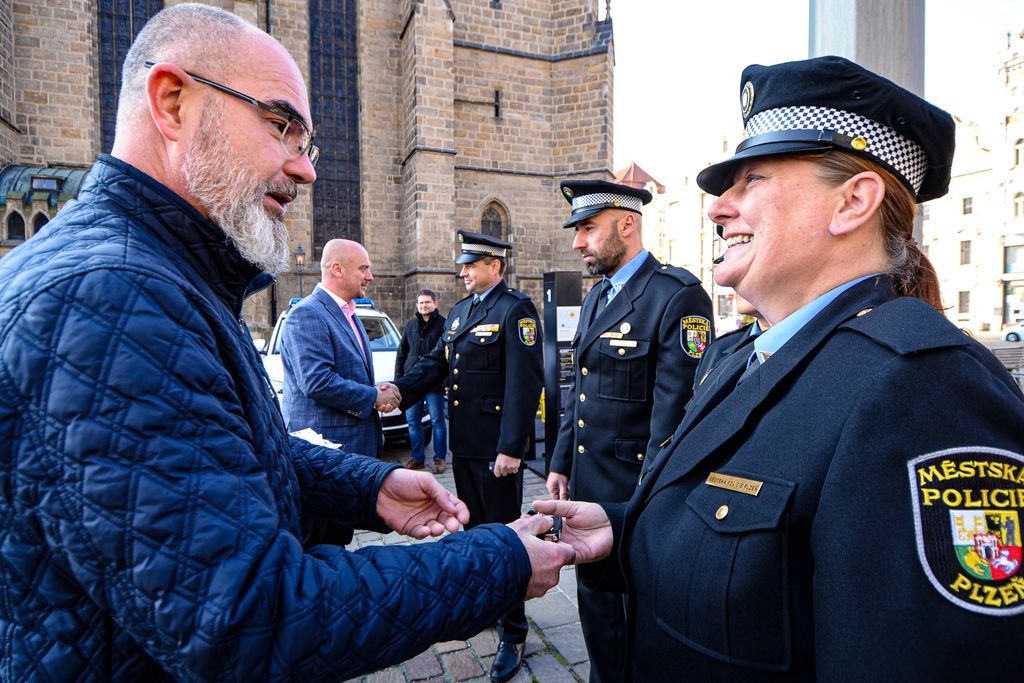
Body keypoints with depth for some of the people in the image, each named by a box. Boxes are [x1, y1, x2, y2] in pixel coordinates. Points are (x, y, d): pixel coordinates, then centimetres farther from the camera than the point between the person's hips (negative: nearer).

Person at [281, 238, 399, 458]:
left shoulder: (349, 313, 15)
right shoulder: (307, 314, -16)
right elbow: (317, 382, -25)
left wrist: (378, 390, 2)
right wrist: (374, 396, -15)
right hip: (326, 444, -9)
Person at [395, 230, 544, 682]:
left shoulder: (515, 310, -12)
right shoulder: (459, 311, 13)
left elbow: (524, 384, -19)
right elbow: (435, 363, 9)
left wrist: (511, 448, -22)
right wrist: (398, 391, -9)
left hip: (496, 446, -8)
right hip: (463, 442, 8)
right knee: (474, 529, 21)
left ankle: (512, 634, 20)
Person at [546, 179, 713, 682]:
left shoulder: (677, 295, -16)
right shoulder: (596, 297, 10)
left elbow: (675, 408, -20)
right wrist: (561, 464, 13)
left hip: (637, 490, -8)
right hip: (586, 482, 8)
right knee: (594, 600, 22)